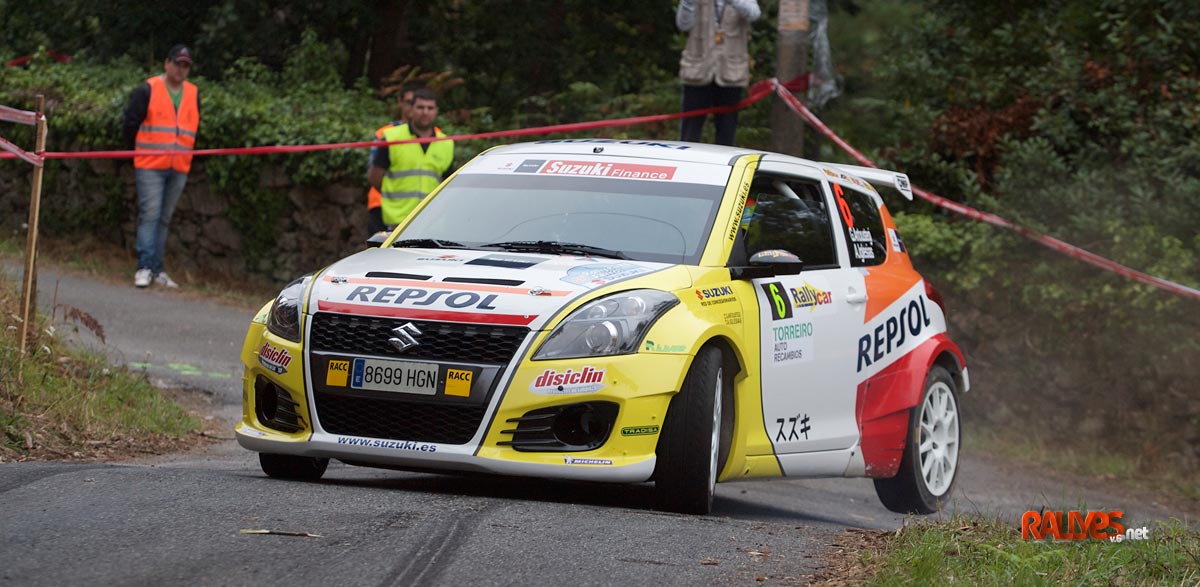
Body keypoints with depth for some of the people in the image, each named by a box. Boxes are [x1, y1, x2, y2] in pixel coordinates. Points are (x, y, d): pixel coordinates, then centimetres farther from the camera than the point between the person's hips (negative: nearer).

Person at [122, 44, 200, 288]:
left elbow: (195, 128, 20)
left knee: (164, 219, 9)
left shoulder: (193, 94, 13)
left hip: (179, 168, 5)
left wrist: (187, 153, 12)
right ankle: (144, 268, -11)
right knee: (149, 215, -10)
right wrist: (137, 151, 5)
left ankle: (157, 270, 12)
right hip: (150, 166, -5)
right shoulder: (148, 90, -2)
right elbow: (131, 122, 1)